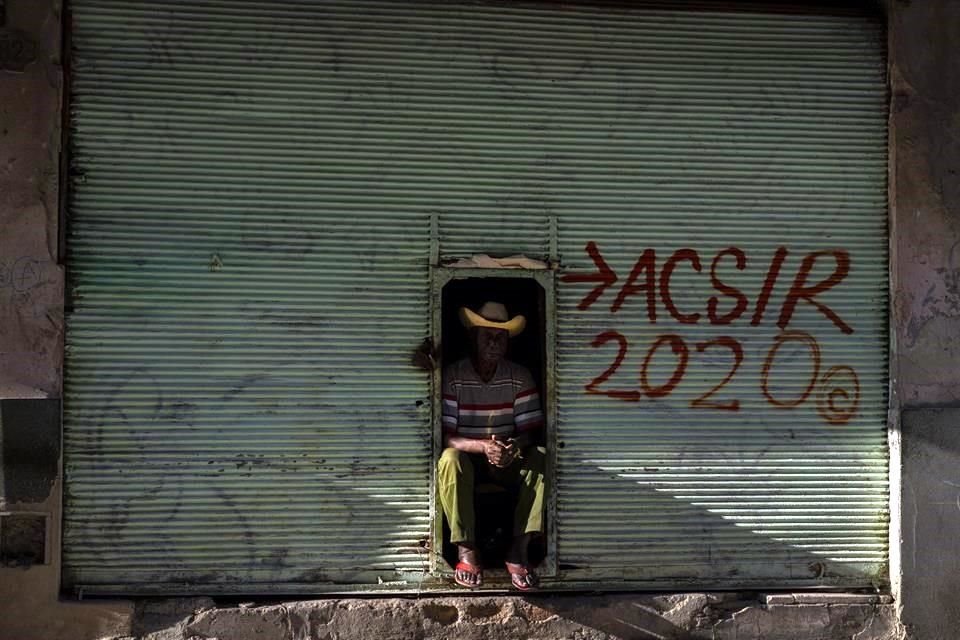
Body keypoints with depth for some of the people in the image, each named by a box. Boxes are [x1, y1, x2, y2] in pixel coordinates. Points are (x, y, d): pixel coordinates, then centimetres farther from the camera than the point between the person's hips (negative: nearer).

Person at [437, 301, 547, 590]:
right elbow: (446, 437, -16)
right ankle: (466, 550, -27)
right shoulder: (452, 377, -10)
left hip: (509, 460, 2)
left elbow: (530, 431, -6)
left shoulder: (520, 377, -2)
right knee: (450, 460, -35)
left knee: (540, 458, -28)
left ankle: (519, 550, -26)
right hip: (468, 459, -2)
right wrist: (483, 446, -35)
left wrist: (514, 447, -31)